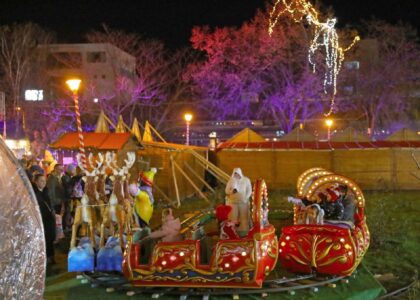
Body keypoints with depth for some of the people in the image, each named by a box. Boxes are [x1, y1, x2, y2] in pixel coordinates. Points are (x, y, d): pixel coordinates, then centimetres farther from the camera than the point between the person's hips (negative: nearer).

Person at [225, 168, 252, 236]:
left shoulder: (246, 180, 2)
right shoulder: (231, 181, 5)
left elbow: (249, 190, 1)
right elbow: (226, 190, 4)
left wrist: (246, 198, -13)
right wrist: (232, 191, -18)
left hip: (243, 202, -1)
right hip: (233, 202, 1)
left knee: (244, 217, -4)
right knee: (234, 217, -4)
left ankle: (243, 231, 0)